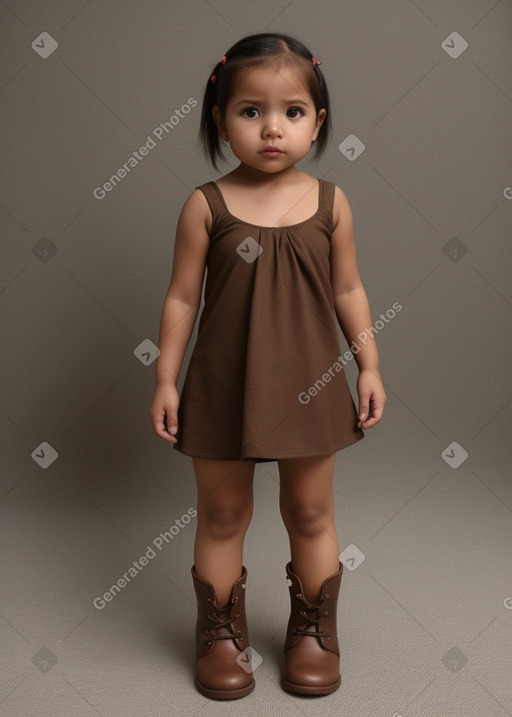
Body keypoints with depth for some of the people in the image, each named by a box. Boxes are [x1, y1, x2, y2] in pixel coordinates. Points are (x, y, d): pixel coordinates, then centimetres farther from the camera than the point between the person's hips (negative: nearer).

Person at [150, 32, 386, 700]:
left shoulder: (329, 201, -2)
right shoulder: (207, 205, -7)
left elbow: (348, 290, 6)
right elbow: (182, 297, -2)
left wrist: (369, 365, 4)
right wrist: (166, 379, -2)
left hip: (309, 385, 2)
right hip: (223, 387, -1)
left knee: (311, 514, 14)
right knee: (222, 515, 12)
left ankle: (313, 631, 36)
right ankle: (221, 634, 33)